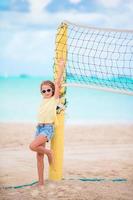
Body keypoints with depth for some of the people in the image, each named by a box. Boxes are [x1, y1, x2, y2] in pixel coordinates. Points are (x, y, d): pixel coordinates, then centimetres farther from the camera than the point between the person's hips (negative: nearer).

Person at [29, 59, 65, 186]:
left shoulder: (54, 99, -2)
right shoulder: (43, 99, 13)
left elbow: (57, 82, -7)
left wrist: (61, 67, -6)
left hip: (48, 128, -7)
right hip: (39, 127, 7)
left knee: (32, 146, -26)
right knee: (39, 156, 5)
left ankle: (48, 152, 1)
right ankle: (41, 181, 10)